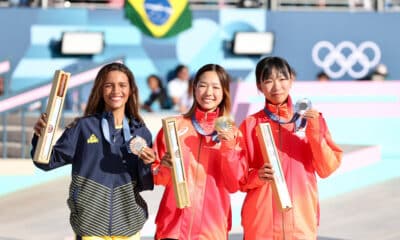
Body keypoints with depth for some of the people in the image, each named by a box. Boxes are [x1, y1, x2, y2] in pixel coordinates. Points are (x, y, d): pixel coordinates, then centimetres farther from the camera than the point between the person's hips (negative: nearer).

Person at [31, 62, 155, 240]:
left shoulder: (140, 132, 5)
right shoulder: (83, 127, -1)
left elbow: (144, 185, 7)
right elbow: (49, 161, -2)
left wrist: (147, 164, -13)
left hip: (128, 225, 2)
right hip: (90, 225, -2)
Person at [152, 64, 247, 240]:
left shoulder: (232, 133, 6)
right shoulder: (175, 125, 5)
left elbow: (234, 185, 0)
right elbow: (157, 177, 7)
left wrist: (229, 149, -12)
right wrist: (165, 169, -14)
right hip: (173, 225, 0)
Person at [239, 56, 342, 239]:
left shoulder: (312, 120, 5)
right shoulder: (250, 125, 2)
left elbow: (327, 169, -2)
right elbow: (239, 179, 2)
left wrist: (315, 132, -12)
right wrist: (257, 176, -17)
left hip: (301, 221, 1)